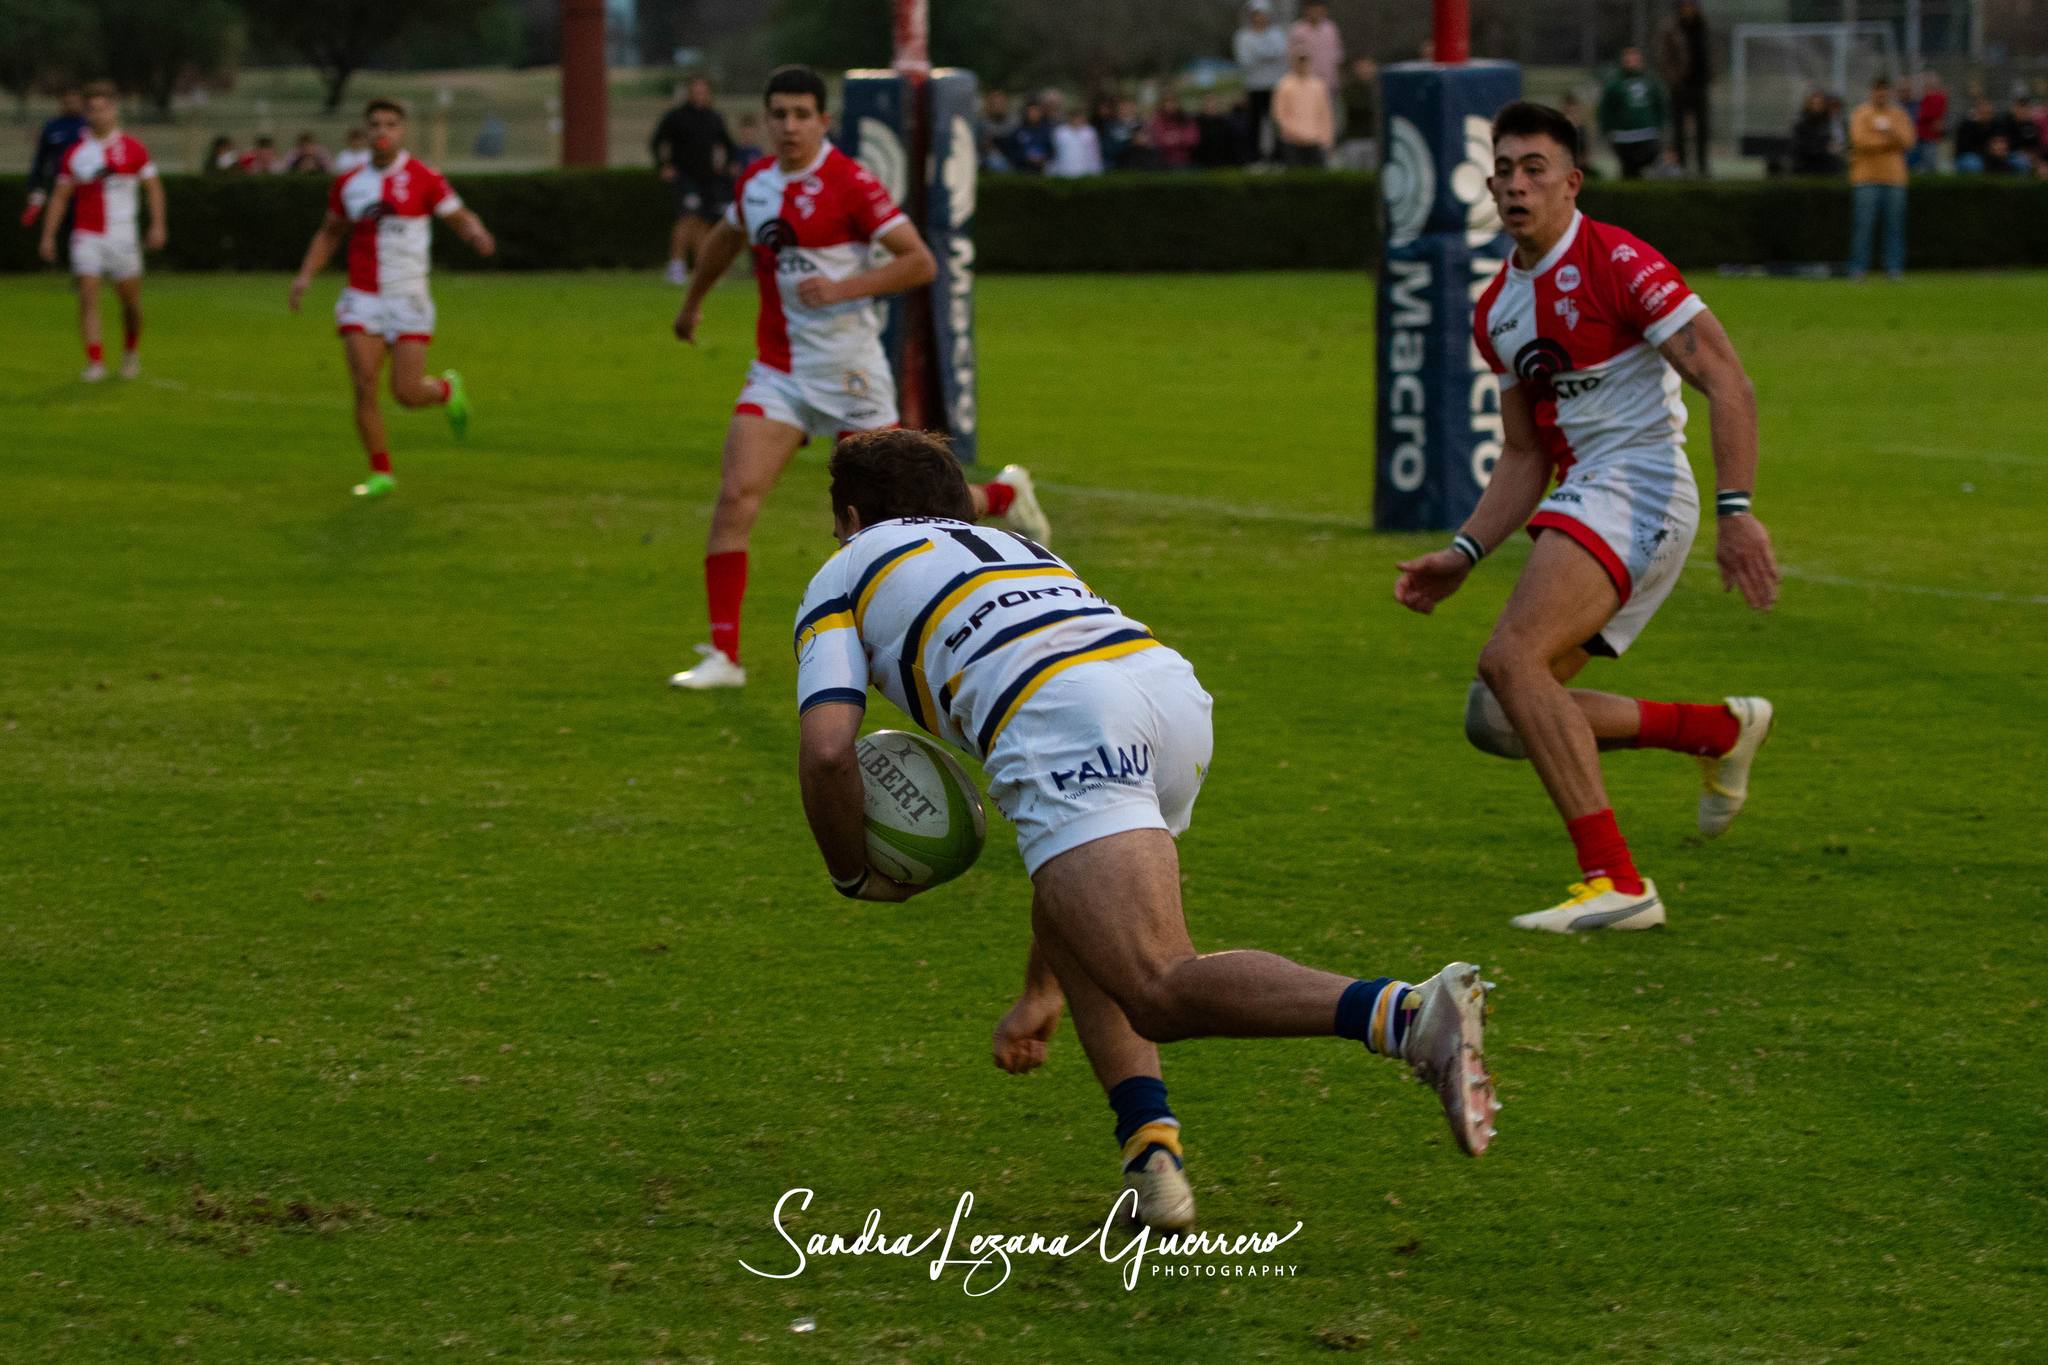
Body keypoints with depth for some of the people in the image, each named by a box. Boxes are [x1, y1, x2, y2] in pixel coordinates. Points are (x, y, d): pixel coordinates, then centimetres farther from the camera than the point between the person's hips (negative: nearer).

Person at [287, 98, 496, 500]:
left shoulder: (423, 178, -5)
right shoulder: (348, 183, 6)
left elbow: (461, 218, 0)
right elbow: (330, 233, 21)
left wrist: (477, 235, -23)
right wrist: (305, 275, 8)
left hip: (407, 298, -3)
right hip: (361, 299, 3)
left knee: (407, 393, -8)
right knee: (364, 387, -10)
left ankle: (447, 389, 28)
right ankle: (381, 473, 3)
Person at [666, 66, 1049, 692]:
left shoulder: (848, 183, -13)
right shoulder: (755, 182, 7)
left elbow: (920, 262, -15)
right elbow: (725, 238, 30)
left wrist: (843, 288, -25)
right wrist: (692, 304, 41)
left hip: (847, 370, -5)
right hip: (777, 372, 5)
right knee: (735, 498, -11)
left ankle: (1002, 495, 35)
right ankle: (722, 655, -9)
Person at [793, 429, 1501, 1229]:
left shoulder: (845, 575, 28)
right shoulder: (1020, 550, 44)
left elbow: (826, 749, 8)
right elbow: (1090, 844, 46)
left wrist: (855, 876, 29)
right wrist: (1040, 993, 52)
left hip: (1063, 726, -7)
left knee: (1163, 995, -16)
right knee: (1089, 934, 31)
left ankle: (1407, 1015, -40)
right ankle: (1151, 1148, 8)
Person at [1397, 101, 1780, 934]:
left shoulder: (1615, 262, -10)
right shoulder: (1497, 311, 15)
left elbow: (1728, 383, -16)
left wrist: (1737, 513, -25)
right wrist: (1462, 557, 12)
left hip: (1636, 483, -9)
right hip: (1580, 495, 9)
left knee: (1512, 658, -26)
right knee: (1499, 719, 6)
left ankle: (1615, 882, -26)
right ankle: (1722, 731, 19)